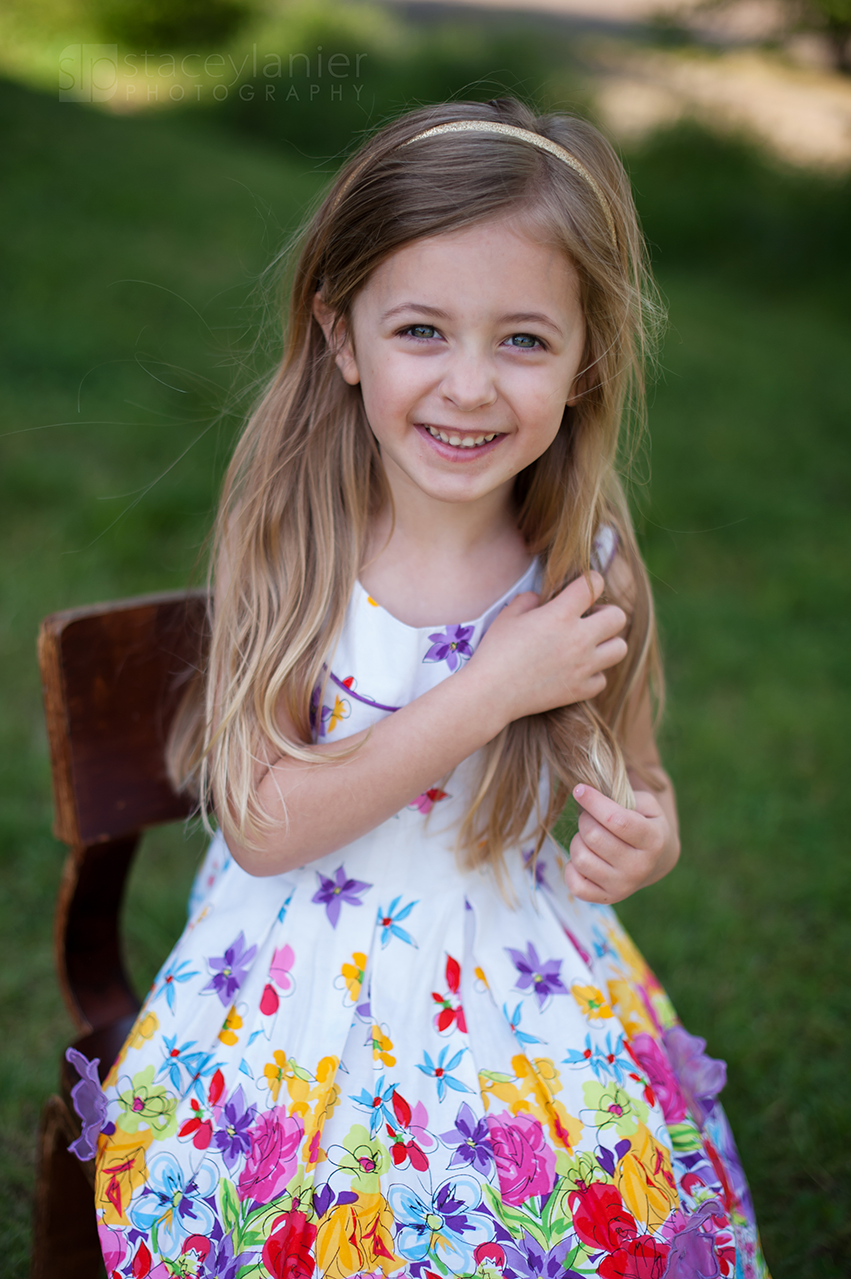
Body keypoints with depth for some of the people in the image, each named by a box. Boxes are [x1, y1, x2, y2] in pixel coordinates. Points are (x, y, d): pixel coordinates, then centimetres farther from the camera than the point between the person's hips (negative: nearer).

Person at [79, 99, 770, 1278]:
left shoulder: (592, 574, -9)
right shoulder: (285, 548, -14)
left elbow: (632, 778, 7)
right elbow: (261, 824, -18)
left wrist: (645, 840, -18)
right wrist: (490, 692, -23)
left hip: (521, 995, 2)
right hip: (301, 997, -1)